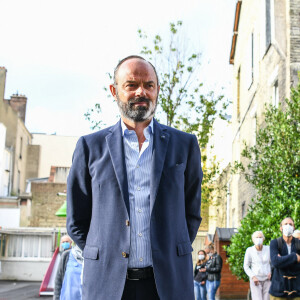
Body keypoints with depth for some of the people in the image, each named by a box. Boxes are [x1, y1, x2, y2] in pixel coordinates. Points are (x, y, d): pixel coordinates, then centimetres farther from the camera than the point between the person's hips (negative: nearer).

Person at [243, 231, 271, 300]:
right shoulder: (249, 250, -9)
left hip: (267, 280, 2)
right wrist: (253, 277, -13)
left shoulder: (268, 249, -5)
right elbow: (246, 266, -1)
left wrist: (271, 272, -6)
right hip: (255, 280, -2)